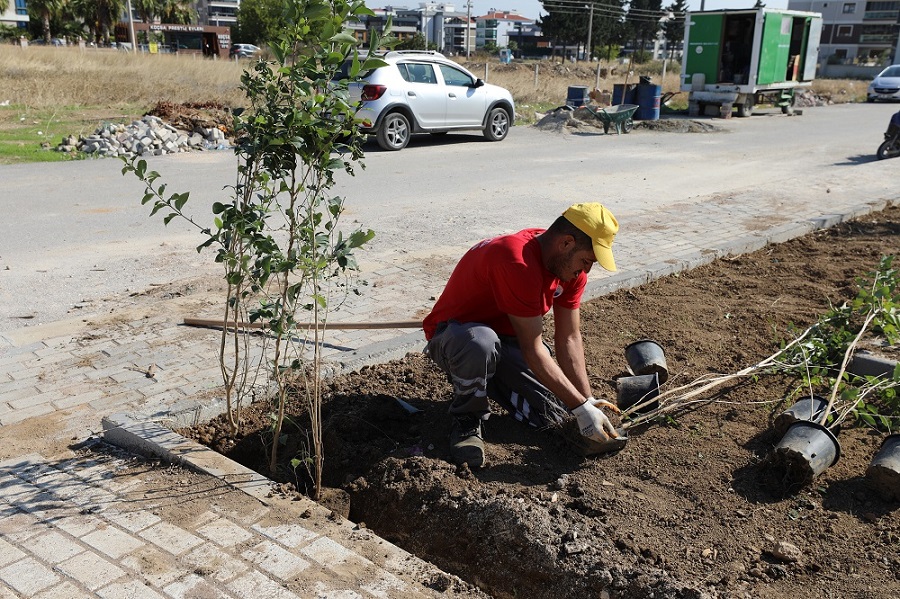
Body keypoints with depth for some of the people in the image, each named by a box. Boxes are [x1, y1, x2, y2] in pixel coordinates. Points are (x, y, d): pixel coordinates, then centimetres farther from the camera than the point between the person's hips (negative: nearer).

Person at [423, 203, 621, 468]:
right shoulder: (517, 263, -35)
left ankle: (489, 380, 20)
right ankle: (467, 419, -13)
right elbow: (533, 350, -32)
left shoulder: (571, 264, -8)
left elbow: (569, 339, -5)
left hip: (507, 339, 8)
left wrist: (588, 400, -14)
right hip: (452, 335, -7)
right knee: (481, 343, -43)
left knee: (555, 415, -6)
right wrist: (581, 407, -29)